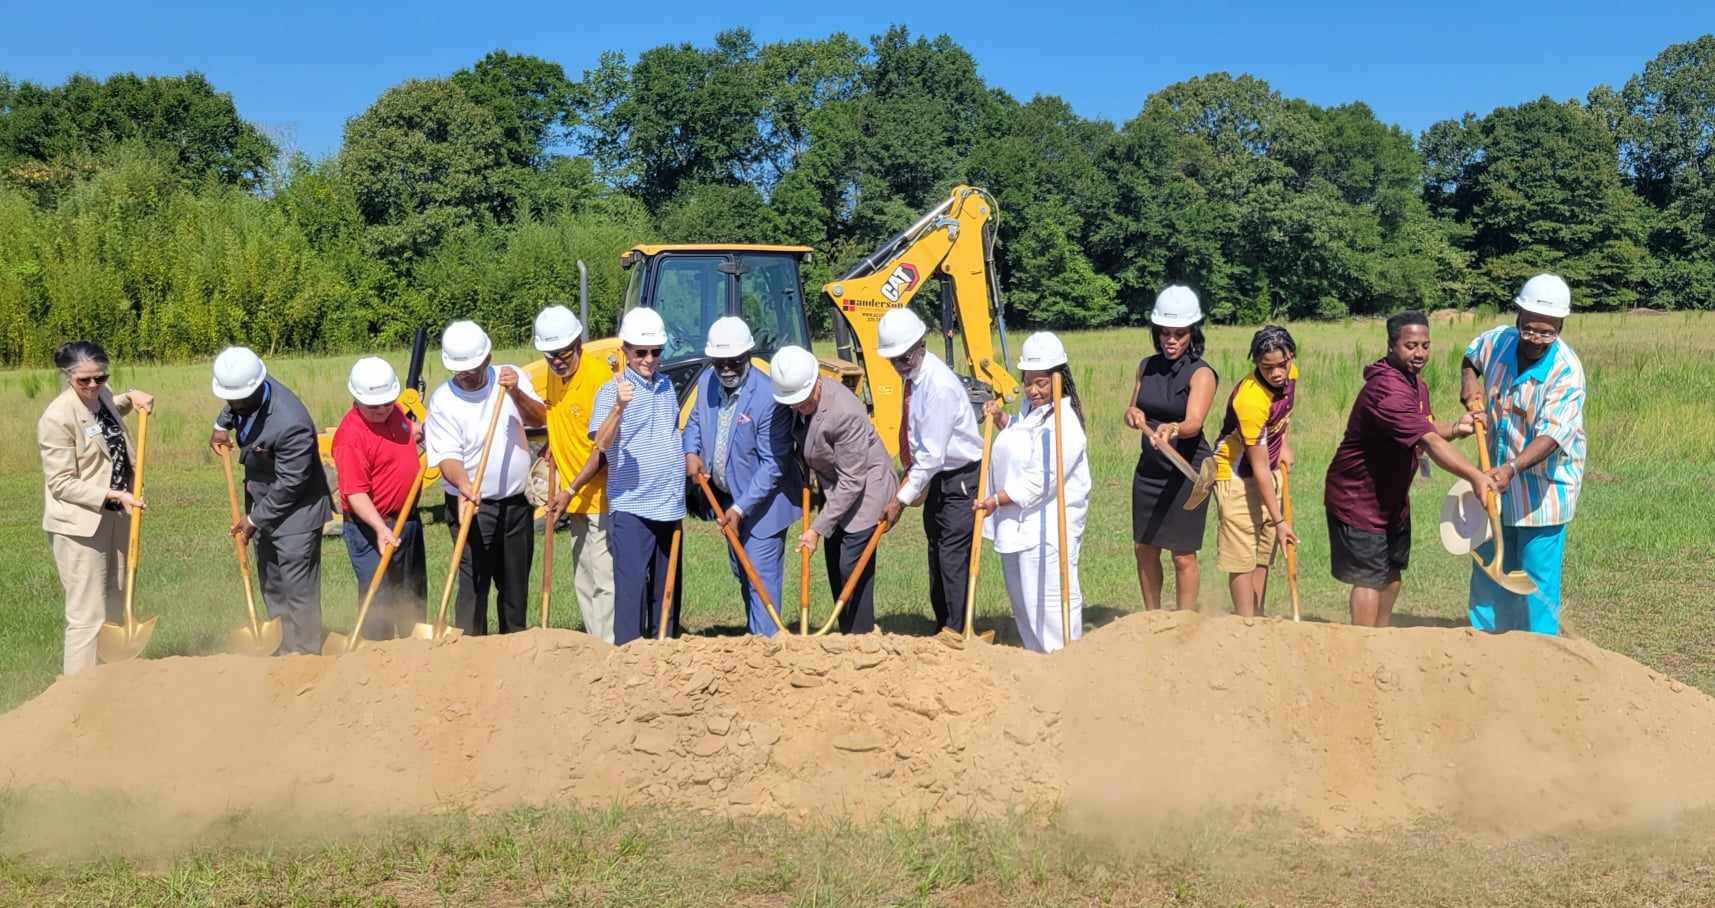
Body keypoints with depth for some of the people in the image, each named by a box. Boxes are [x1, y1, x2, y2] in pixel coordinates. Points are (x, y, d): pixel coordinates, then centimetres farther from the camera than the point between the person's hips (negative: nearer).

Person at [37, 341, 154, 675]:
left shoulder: (102, 395, 3)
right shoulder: (57, 418, -20)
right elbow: (62, 483, -18)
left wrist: (132, 397, 12)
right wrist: (114, 495, -26)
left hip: (116, 517, 8)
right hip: (80, 525, -8)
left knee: (115, 607, 16)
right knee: (88, 615, -6)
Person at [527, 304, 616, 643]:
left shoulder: (598, 377, -17)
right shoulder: (549, 375, 7)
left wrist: (570, 491, -18)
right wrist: (554, 443, 8)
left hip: (600, 495, -9)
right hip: (576, 500, 9)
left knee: (605, 581, -10)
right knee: (584, 583, 15)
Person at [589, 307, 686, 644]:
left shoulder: (667, 386, 13)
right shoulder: (611, 391, -8)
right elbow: (602, 443, -23)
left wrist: (689, 460, 15)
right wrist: (618, 407, -38)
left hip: (670, 505, 6)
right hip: (630, 506, -6)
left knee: (667, 587, 14)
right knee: (631, 585, -11)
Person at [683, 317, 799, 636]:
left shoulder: (768, 397, -26)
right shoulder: (707, 382, -5)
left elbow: (773, 463, -24)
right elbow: (694, 421, 15)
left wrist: (741, 508, -26)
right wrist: (691, 451, -8)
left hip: (761, 502, -7)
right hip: (726, 497, 7)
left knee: (761, 580, -8)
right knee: (742, 575, 20)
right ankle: (752, 637, 35)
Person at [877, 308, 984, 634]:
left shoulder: (939, 385, -25)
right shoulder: (912, 375, 3)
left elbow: (931, 455, -25)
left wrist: (901, 500, -22)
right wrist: (909, 479, 9)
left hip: (962, 478, -10)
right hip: (937, 477, 10)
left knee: (953, 555, -10)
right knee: (937, 552, 15)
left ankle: (956, 633, -3)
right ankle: (943, 628, 26)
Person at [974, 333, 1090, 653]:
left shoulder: (1065, 425, -20)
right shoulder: (1029, 408, 11)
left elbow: (1041, 481, -23)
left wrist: (998, 500, -19)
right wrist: (1001, 419, 13)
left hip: (1048, 527, -10)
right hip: (1016, 523, 10)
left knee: (1047, 601, -8)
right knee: (1021, 601, 19)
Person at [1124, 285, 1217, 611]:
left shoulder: (1201, 373, -12)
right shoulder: (1147, 367, 6)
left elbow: (1194, 422, -27)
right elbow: (1133, 410, 14)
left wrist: (1173, 429, -49)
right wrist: (1133, 414, -10)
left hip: (1187, 470, -6)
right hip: (1150, 468, 6)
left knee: (1183, 555, -1)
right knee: (1144, 548, 12)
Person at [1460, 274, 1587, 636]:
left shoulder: (1566, 371, -22)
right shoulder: (1497, 341, -5)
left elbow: (1553, 434, -32)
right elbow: (1471, 355, 21)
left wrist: (1512, 468, -46)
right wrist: (1469, 381, 0)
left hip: (1544, 487, -6)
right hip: (1499, 477, 6)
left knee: (1537, 578, -2)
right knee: (1488, 571, 16)